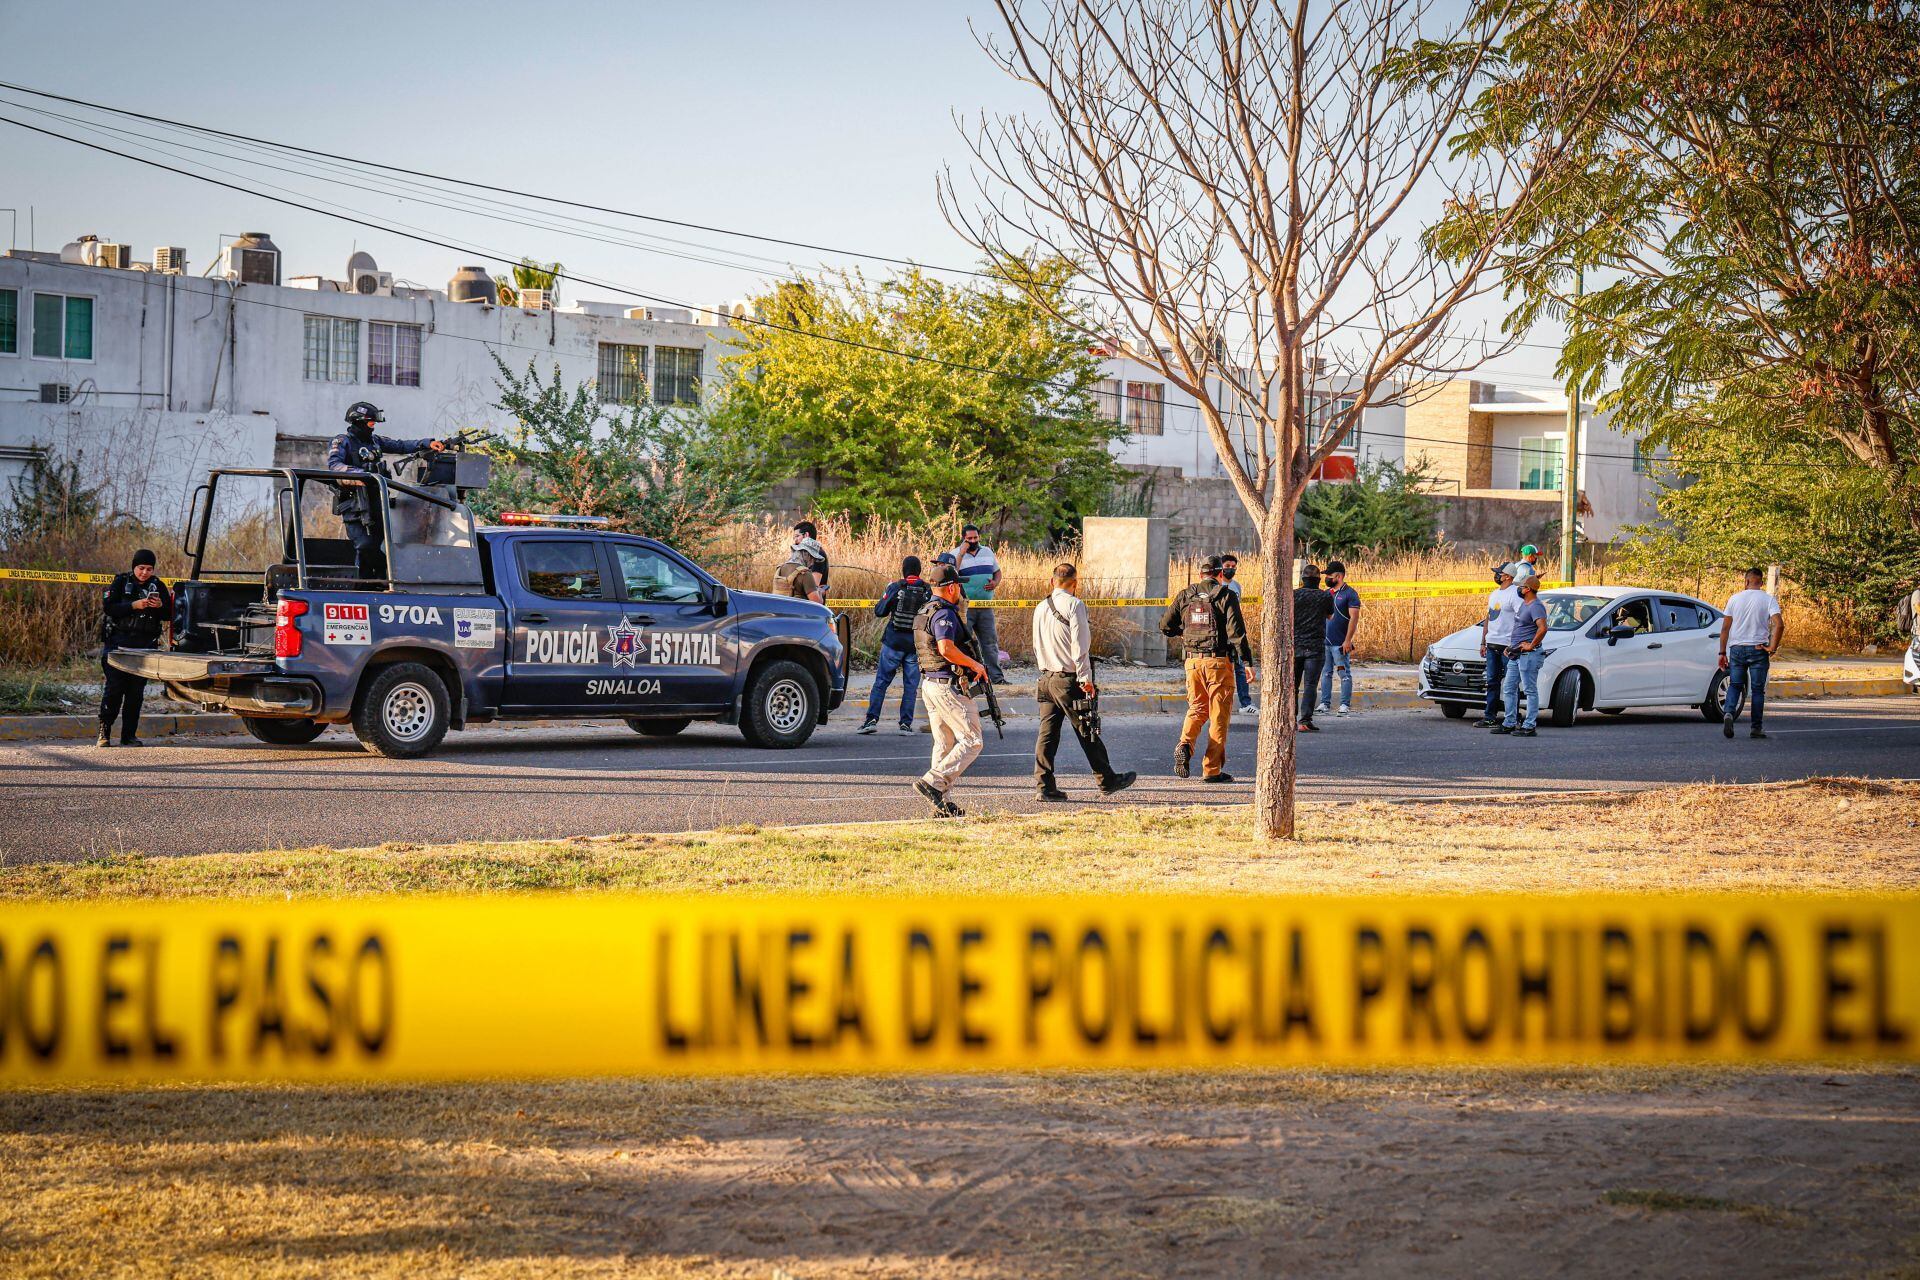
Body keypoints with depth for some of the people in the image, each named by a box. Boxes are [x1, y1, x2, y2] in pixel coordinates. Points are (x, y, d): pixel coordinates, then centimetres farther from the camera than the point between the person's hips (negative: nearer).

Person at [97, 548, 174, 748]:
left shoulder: (158, 586, 10)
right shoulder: (121, 582, 2)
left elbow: (169, 615, 9)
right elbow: (108, 607, -9)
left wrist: (160, 606, -12)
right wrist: (133, 606, -20)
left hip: (145, 645, 3)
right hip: (118, 642, -3)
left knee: (136, 691, 3)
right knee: (114, 687, -8)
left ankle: (129, 736, 7)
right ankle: (104, 733, -2)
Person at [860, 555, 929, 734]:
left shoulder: (895, 587, -7)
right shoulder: (928, 590, -1)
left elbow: (879, 611, -2)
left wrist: (886, 592, 13)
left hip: (894, 641, -1)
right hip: (916, 644, 1)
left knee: (881, 681, 6)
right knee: (911, 684, 8)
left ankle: (872, 719, 0)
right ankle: (906, 723, 4)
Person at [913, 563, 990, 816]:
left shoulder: (924, 612, 15)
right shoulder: (944, 614, -16)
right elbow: (946, 648, -29)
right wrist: (975, 665, -17)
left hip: (929, 682, 10)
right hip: (949, 686, -10)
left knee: (944, 744, 12)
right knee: (972, 741, -5)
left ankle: (942, 802, 10)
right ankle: (933, 782, -15)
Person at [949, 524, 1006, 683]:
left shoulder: (987, 552, 14)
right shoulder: (956, 554, -1)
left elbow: (997, 572, 22)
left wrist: (995, 583, -1)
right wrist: (961, 554, -17)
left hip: (985, 606, 4)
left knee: (990, 641, 4)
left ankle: (997, 676, 7)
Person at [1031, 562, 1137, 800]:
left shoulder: (1041, 608, 11)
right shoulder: (1074, 605, -10)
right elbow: (1079, 645, -16)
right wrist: (1085, 678, -15)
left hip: (1046, 679, 6)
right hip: (1069, 680, -6)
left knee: (1047, 733, 5)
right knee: (1088, 733, 2)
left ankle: (1044, 785, 1)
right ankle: (1107, 780, 11)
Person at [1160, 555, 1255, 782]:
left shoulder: (1185, 596, 7)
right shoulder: (1226, 596, -5)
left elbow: (1165, 627, 10)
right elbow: (1236, 632, -12)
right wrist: (1248, 663, -12)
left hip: (1193, 660, 3)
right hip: (1219, 661, -3)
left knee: (1197, 708, 18)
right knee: (1219, 715, 5)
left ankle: (1185, 744, -10)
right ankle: (1212, 770, 5)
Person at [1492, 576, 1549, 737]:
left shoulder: (1536, 607, -16)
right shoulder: (1523, 604, 16)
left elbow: (1543, 628, -31)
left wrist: (1531, 646, -23)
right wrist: (1513, 646, 23)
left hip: (1529, 655, -11)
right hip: (1516, 654, 11)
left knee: (1530, 690, -6)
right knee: (1508, 688, 12)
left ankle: (1530, 726, -4)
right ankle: (1508, 724, 17)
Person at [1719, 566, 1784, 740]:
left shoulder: (1735, 599, 3)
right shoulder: (1768, 599, -4)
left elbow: (1725, 628, 3)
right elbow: (1779, 625, -16)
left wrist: (1722, 652, 8)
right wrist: (1772, 648, -7)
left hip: (1737, 649, 2)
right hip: (1758, 650, -1)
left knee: (1734, 685, 11)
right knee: (1758, 689, 7)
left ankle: (1729, 713, -16)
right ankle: (1756, 728, 7)